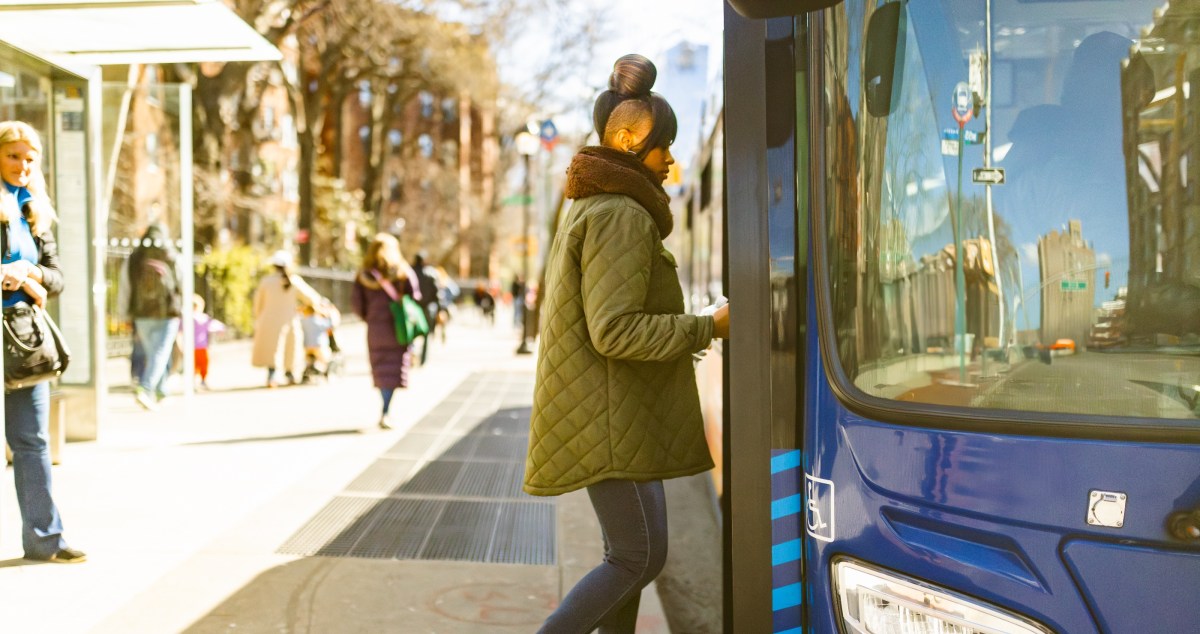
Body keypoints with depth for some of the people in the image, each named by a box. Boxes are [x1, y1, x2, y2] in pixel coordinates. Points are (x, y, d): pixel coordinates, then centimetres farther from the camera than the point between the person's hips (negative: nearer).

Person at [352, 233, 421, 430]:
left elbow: (356, 300, -1)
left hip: (374, 330, 2)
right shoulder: (403, 273, -1)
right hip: (397, 328, -2)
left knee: (380, 370, 13)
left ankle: (386, 412, 18)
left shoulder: (363, 275, 4)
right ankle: (385, 413, -13)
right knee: (393, 371, -1)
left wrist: (368, 317, 15)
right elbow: (414, 298, -6)